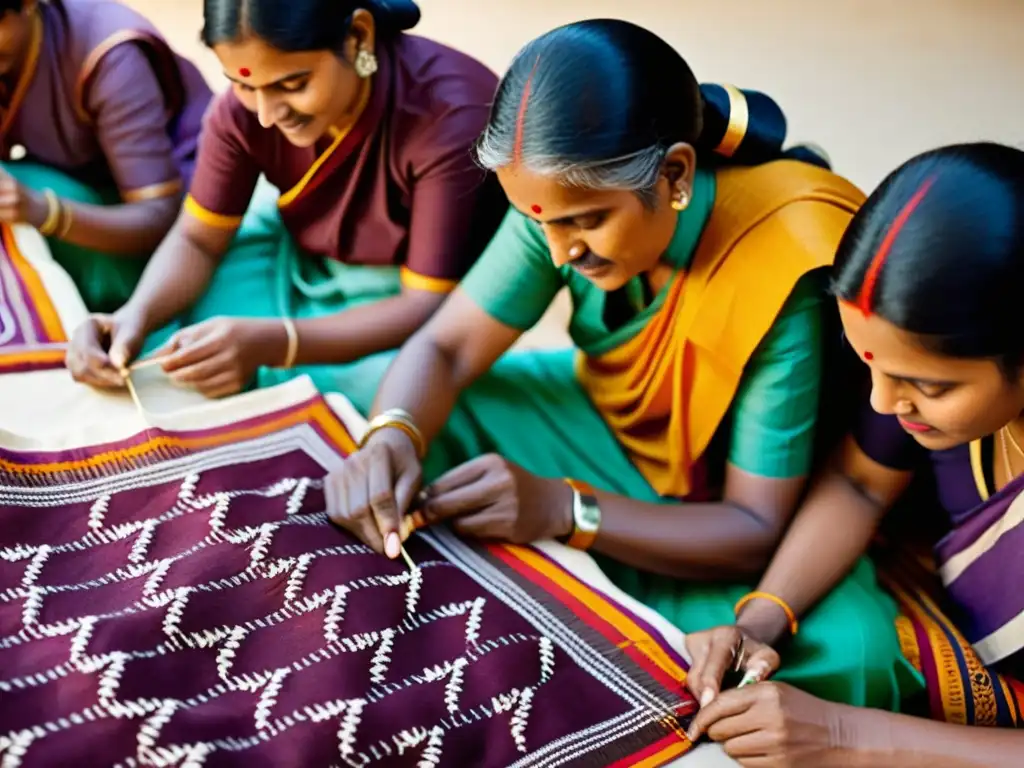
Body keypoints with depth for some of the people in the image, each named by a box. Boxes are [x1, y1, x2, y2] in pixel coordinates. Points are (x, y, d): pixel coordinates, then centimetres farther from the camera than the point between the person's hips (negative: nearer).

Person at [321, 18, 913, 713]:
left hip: (720, 523, -4)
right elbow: (444, 348, -13)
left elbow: (758, 529, -26)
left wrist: (563, 508, -39)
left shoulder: (778, 276, -32)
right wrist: (390, 438, -36)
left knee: (848, 658, -34)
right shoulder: (566, 202, -19)